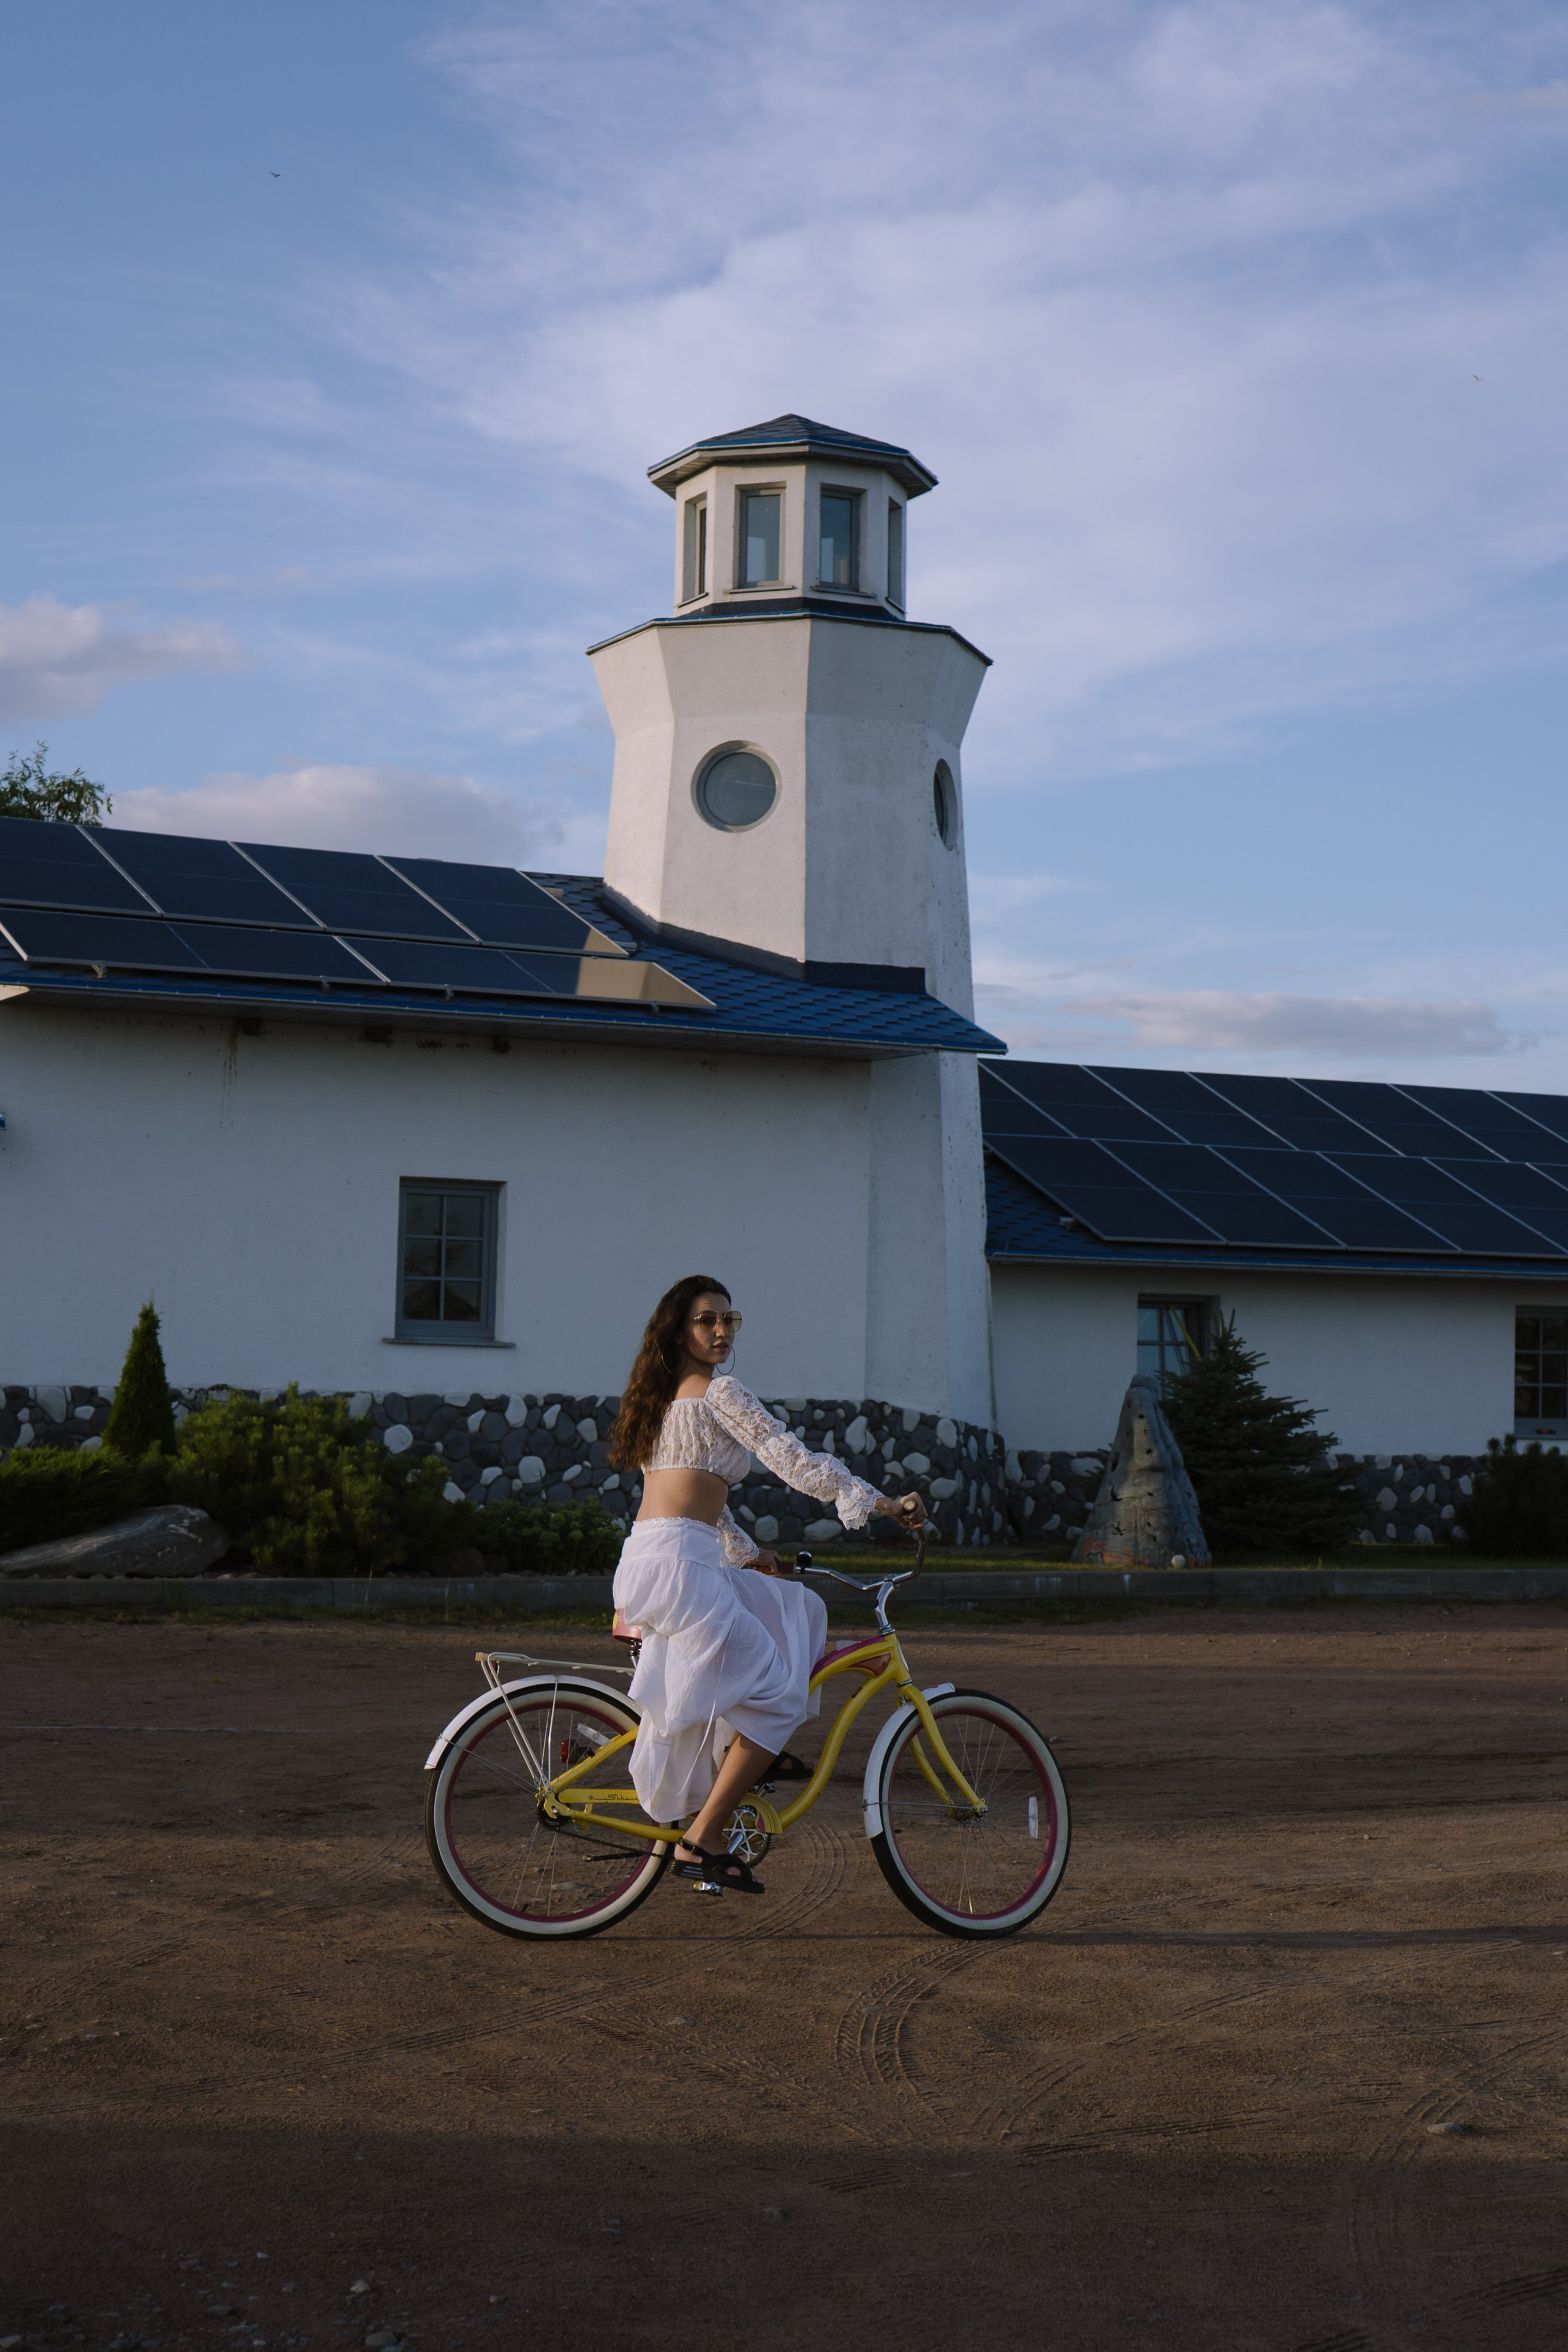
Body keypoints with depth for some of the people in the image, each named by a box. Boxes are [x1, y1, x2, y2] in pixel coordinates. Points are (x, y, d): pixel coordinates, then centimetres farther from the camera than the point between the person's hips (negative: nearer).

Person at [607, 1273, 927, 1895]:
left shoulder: (667, 1396, 22)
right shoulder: (717, 1392, -6)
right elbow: (791, 1459, -11)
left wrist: (748, 1554, 28)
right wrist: (882, 1503, -8)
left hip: (647, 1559, 9)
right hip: (676, 1565, -9)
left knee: (796, 1612, 23)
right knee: (776, 1692, -3)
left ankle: (745, 1755, 19)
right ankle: (701, 1842, -6)